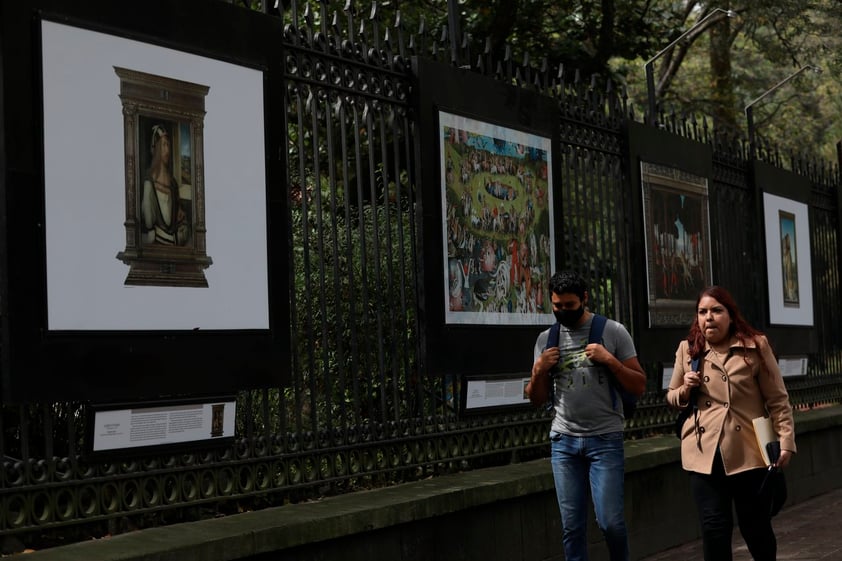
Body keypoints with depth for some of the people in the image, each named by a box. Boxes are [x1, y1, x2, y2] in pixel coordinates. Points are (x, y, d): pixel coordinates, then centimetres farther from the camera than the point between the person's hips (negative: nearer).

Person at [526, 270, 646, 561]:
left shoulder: (613, 331, -1)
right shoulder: (546, 339, 9)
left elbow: (639, 386, 0)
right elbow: (537, 399, 14)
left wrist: (610, 360, -14)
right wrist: (539, 371, -5)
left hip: (605, 439, -3)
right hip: (563, 441, 3)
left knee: (610, 521, -7)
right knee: (571, 525, 5)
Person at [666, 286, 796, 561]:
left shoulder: (756, 346, 0)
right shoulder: (687, 350, 8)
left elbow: (778, 400, 2)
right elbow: (671, 397, 18)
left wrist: (786, 441, -6)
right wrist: (685, 390, -4)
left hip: (749, 451, -2)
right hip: (705, 453, 2)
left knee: (756, 526, 8)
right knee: (714, 528, -1)